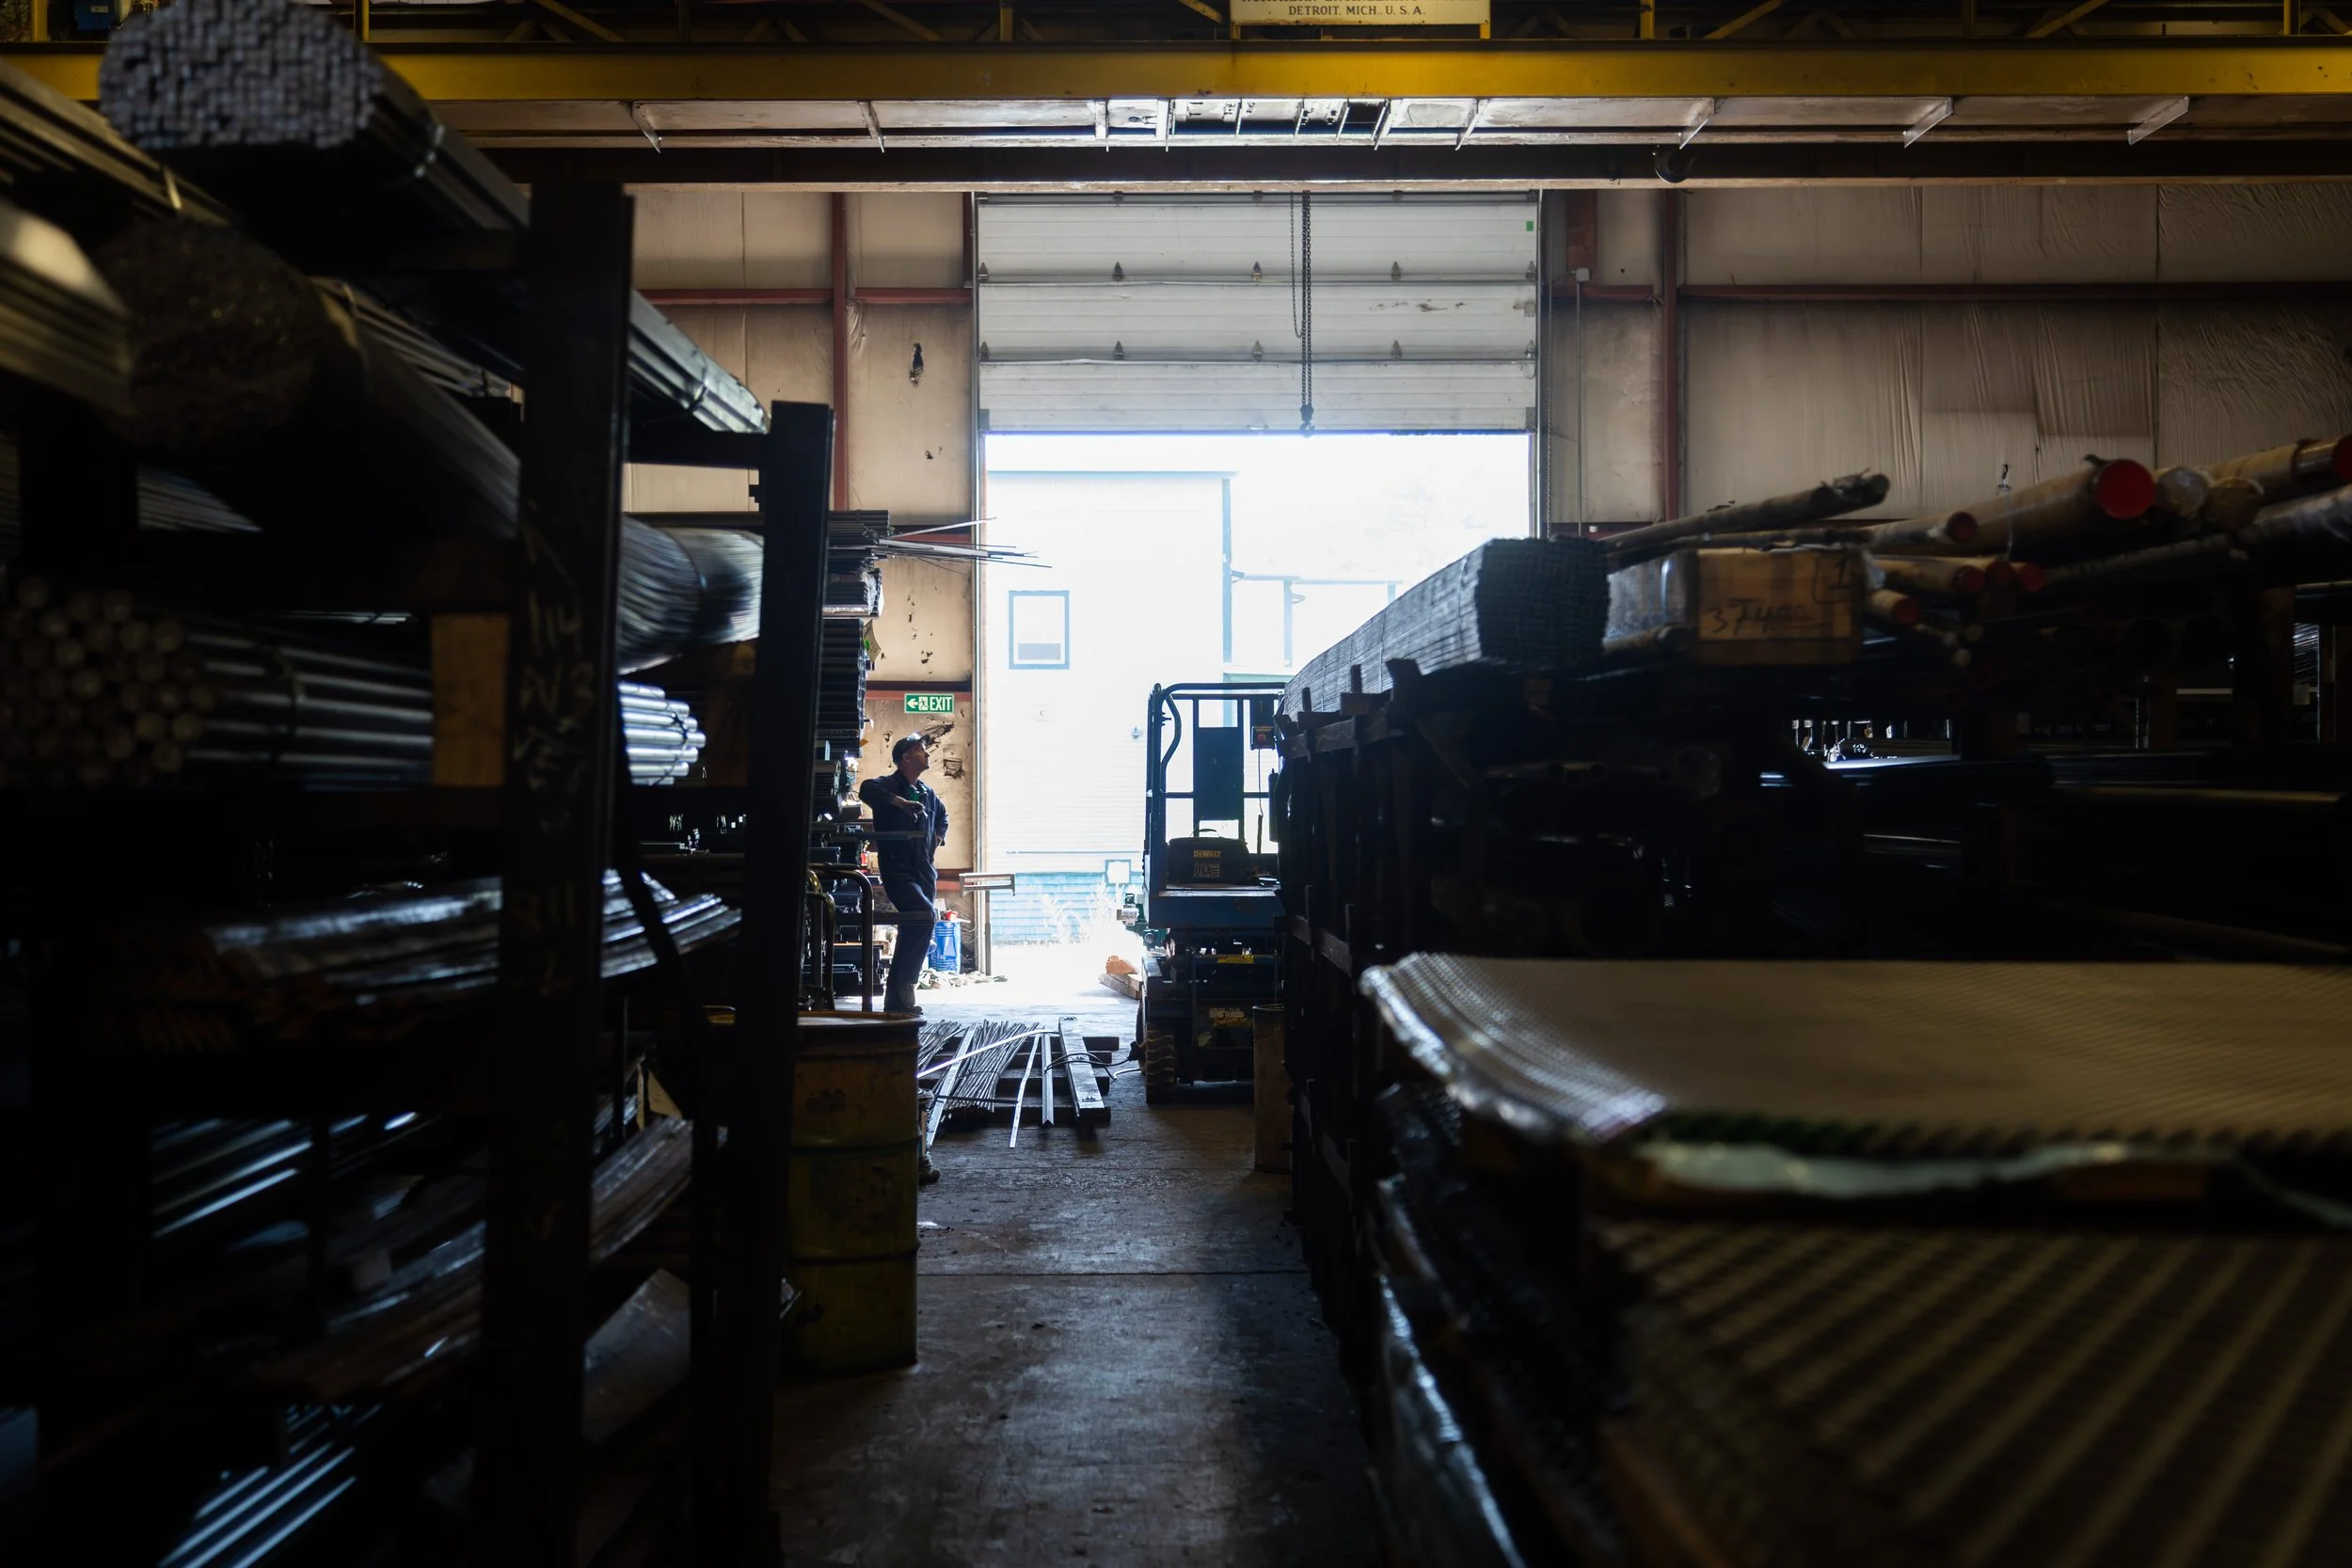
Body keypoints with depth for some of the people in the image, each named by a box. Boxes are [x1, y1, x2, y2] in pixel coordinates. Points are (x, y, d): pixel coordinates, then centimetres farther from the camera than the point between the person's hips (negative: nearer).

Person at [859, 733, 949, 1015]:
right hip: (897, 870, -8)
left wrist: (939, 836, 21)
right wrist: (901, 802, -35)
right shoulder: (889, 785, -7)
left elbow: (942, 814, 39)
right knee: (925, 915, -28)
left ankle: (896, 999, 16)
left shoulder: (927, 793, 17)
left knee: (914, 928, 8)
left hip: (924, 872, 8)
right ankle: (904, 984, -18)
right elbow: (866, 790, -31)